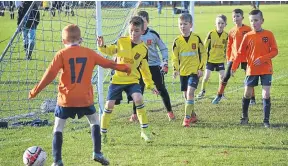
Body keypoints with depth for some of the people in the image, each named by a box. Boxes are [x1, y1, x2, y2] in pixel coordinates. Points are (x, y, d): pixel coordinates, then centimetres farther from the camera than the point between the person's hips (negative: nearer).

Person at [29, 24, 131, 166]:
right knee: (95, 122, 24)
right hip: (85, 98, 2)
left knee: (58, 128, 6)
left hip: (66, 99, -2)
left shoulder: (61, 54, -4)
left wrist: (35, 91, -3)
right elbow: (107, 63, 15)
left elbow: (50, 75, -10)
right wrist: (124, 68, 32)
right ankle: (97, 153, 17)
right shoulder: (89, 53, 5)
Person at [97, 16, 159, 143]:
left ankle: (144, 131, -12)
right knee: (109, 105, -2)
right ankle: (103, 133, 15)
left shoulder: (143, 49, -1)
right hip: (117, 79, 0)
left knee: (138, 99, -23)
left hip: (132, 80, 0)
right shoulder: (121, 41, -3)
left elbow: (144, 69, 8)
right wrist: (102, 47, -11)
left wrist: (150, 85, 7)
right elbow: (110, 51, 10)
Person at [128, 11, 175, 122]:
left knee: (161, 89, 1)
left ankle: (170, 112, 13)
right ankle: (135, 114, 4)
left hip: (155, 66, -1)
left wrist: (165, 63, -6)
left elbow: (163, 48, 2)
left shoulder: (153, 34, -6)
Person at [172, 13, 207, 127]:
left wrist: (201, 68, -4)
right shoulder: (177, 41, 0)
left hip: (194, 71, -4)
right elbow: (175, 57, 5)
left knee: (190, 93, -17)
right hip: (183, 72, 4)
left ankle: (187, 118, -16)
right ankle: (193, 115, 26)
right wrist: (176, 69, -9)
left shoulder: (196, 39, -5)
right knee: (186, 95, 9)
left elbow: (203, 54, 2)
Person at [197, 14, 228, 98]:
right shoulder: (211, 34, -11)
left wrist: (225, 55, 8)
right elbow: (205, 46, -3)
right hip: (210, 59, -2)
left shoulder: (226, 35, -3)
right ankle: (202, 91, 16)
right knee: (207, 75, -3)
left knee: (222, 76, -6)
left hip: (220, 60, 2)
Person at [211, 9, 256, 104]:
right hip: (233, 57, 3)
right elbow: (229, 46, 11)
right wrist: (228, 58, 8)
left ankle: (252, 98, 10)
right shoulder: (232, 32, 6)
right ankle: (219, 96, 10)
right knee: (226, 76, 1)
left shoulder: (248, 29, -4)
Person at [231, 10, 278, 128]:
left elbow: (274, 51, -4)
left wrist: (262, 59, -17)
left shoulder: (268, 35, -3)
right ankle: (244, 117, 26)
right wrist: (234, 67, -4)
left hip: (266, 70, -2)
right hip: (251, 70, 2)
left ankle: (266, 120, 2)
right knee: (247, 94, 7)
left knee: (266, 94, -7)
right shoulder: (248, 36, 1)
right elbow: (241, 53, 4)